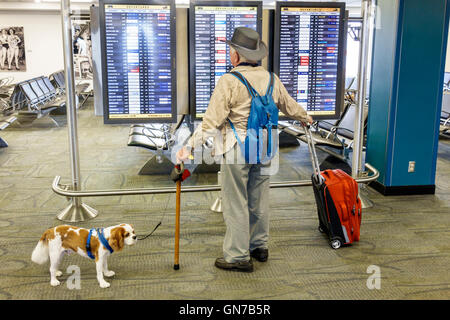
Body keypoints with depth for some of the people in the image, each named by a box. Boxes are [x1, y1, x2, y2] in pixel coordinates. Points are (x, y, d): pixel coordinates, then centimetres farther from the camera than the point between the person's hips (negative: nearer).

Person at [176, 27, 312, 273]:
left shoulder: (229, 81, -14)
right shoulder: (271, 79, 6)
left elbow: (211, 120, -19)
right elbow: (290, 106, 21)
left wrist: (190, 146, -17)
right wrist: (306, 118, 41)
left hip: (237, 150, -6)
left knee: (236, 202, 3)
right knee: (259, 199, 17)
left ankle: (238, 256, 11)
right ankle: (260, 247, 31)